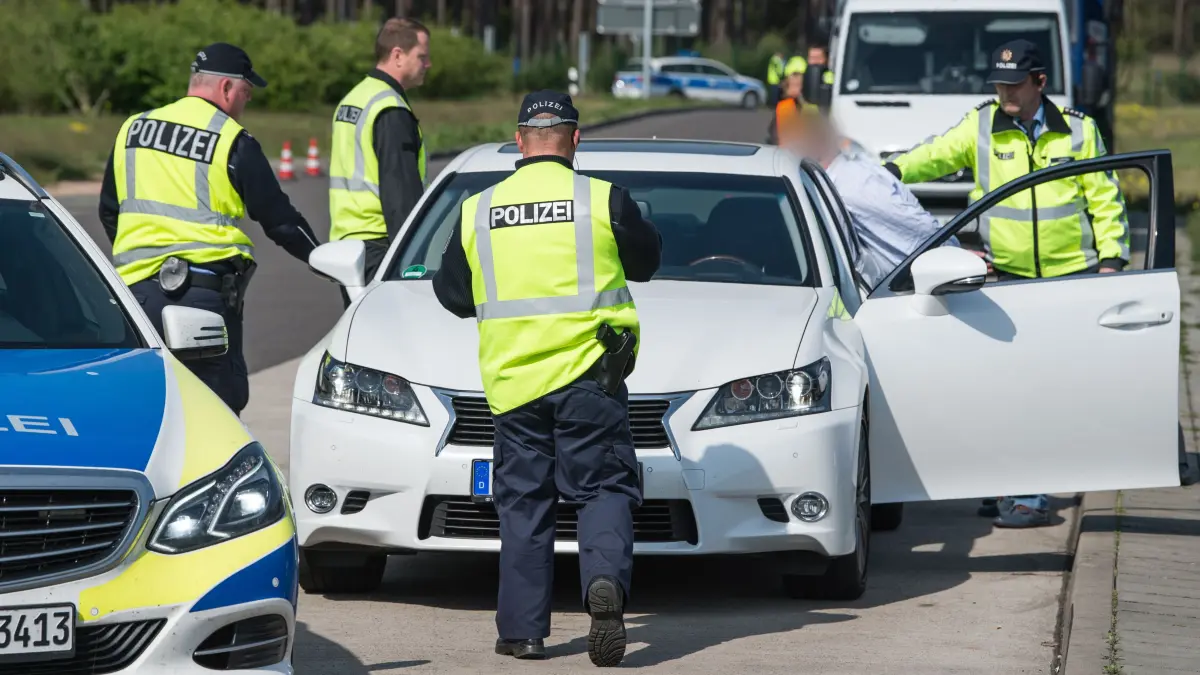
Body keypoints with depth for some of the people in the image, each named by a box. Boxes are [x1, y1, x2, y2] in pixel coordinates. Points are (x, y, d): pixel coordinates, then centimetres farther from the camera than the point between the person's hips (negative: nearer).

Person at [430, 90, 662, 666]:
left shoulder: (478, 210, 4)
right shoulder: (603, 201, -3)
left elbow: (452, 293, 14)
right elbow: (646, 261, 13)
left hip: (513, 380, 2)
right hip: (588, 376, -2)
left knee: (523, 504, 10)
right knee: (605, 489, 4)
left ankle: (522, 630, 9)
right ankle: (605, 581, -22)